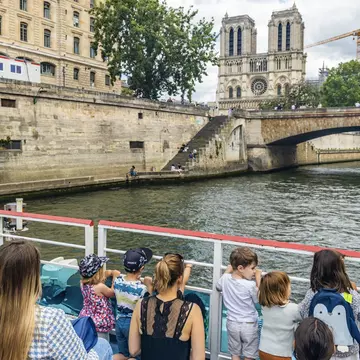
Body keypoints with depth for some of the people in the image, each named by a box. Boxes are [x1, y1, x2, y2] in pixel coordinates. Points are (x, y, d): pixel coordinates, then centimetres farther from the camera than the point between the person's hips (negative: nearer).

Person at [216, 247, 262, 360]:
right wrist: (258, 278, -8)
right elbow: (258, 299, -8)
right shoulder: (250, 285, -28)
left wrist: (228, 270, 13)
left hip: (232, 323, 4)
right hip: (249, 324, -4)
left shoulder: (225, 278, -14)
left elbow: (218, 287, 10)